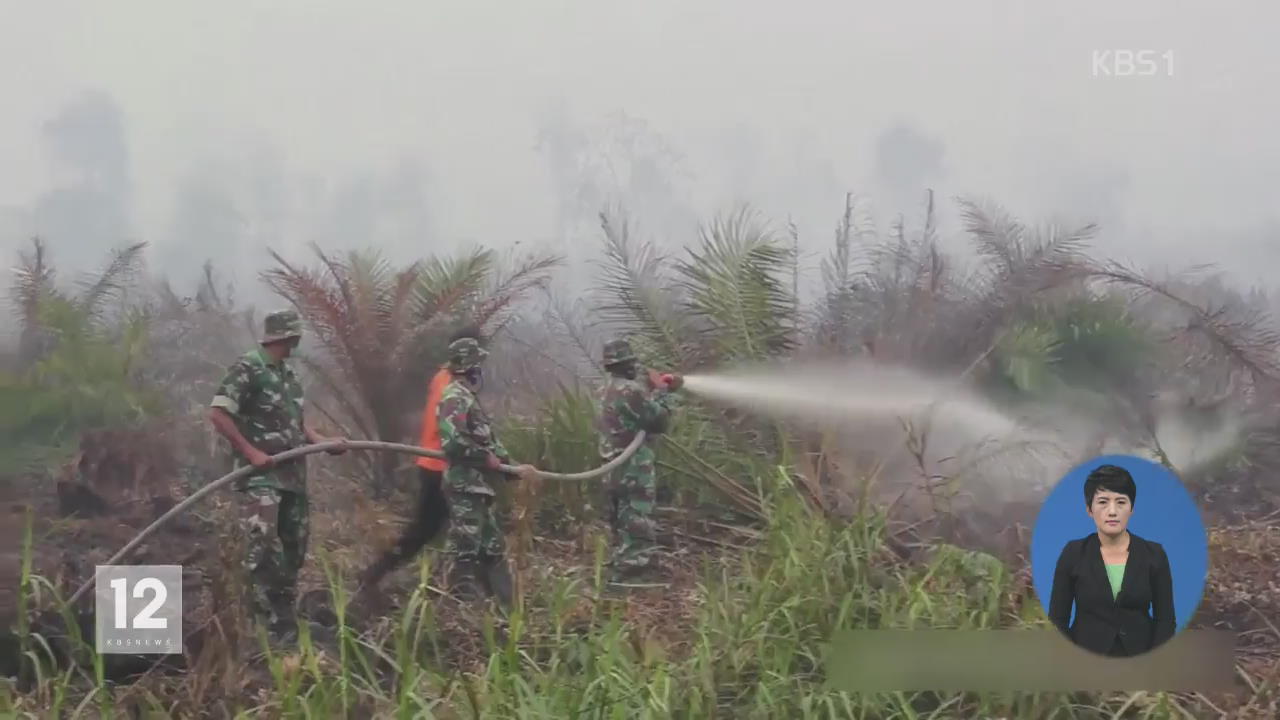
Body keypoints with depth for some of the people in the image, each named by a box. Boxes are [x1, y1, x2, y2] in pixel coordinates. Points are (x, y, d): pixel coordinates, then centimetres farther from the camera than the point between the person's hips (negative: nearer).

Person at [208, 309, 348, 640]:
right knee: (263, 548, -15)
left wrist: (324, 442, 11)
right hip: (260, 474, -9)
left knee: (294, 546, 13)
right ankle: (272, 626, -14)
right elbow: (217, 413, -17)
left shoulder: (287, 373, 16)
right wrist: (251, 452, -19)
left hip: (292, 473, 9)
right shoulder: (248, 368, -10)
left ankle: (283, 618, 24)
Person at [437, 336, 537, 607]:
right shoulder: (455, 399, -14)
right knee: (466, 551, -10)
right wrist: (486, 459, -14)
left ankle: (504, 609, 21)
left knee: (493, 549, 15)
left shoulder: (468, 399, 18)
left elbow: (488, 441, 22)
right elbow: (452, 442, -27)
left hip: (477, 488, 11)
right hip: (464, 488, -11)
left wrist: (515, 468, 15)